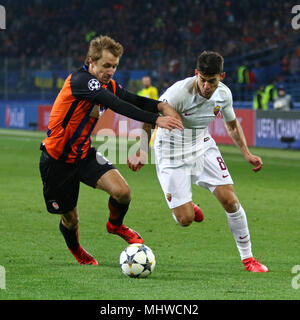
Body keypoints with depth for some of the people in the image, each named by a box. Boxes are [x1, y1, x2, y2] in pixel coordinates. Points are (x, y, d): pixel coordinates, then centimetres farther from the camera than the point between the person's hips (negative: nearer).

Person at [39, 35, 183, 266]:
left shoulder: (109, 85, 1)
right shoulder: (80, 80, -26)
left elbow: (134, 100, -8)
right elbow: (117, 105, -37)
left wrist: (160, 105, -31)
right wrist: (156, 120, -43)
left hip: (84, 153, 6)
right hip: (58, 160, -6)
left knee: (122, 192, -16)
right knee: (70, 218, 8)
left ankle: (115, 225, 18)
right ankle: (75, 249, 43)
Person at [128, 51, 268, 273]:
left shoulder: (224, 94, -9)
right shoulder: (179, 92, -28)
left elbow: (232, 124, 11)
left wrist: (247, 154, 2)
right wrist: (140, 151, -40)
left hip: (203, 147, 4)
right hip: (172, 153, -4)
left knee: (230, 200, -8)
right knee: (185, 220, -10)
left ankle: (247, 258, 8)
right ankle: (187, 207, 30)